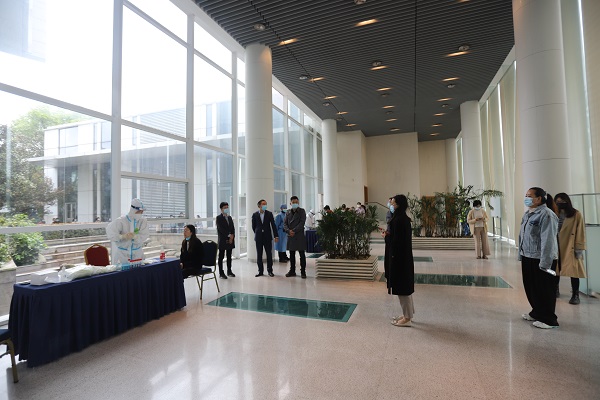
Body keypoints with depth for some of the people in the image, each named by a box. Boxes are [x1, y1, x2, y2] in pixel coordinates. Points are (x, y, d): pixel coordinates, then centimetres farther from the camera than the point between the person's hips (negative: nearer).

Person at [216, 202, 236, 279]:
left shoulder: (230, 217, 15)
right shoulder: (219, 217, -4)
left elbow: (233, 228, 11)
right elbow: (221, 228, -13)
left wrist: (232, 236, -4)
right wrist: (229, 235, -16)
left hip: (230, 240, 6)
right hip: (223, 240, -6)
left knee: (229, 256, 11)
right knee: (221, 257, 1)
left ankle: (229, 271, 20)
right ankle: (221, 273, 6)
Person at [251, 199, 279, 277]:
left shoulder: (269, 214, -1)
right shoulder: (255, 215, 0)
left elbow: (273, 225, -2)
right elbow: (253, 226, 11)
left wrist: (276, 236, -6)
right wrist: (257, 233, 12)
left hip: (268, 237, 0)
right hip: (259, 238, 1)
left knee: (269, 254, 3)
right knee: (259, 255, 6)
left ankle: (270, 270, 15)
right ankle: (260, 271, 17)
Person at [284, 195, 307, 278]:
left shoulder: (302, 211, 0)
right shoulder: (288, 213, 13)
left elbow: (302, 223, -10)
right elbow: (285, 223, 6)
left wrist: (294, 231, -16)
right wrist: (288, 231, -12)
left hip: (299, 235, -4)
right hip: (290, 236, 4)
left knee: (302, 254, 0)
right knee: (292, 254, 10)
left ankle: (303, 272, 6)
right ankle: (292, 271, 19)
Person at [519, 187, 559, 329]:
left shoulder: (546, 215, -17)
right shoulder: (528, 214, 12)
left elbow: (548, 240, -21)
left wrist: (545, 263, -23)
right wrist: (521, 254, 16)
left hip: (541, 260, -9)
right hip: (528, 258, 9)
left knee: (544, 290, 4)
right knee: (531, 288, 18)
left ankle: (549, 319, 18)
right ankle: (537, 312, 34)